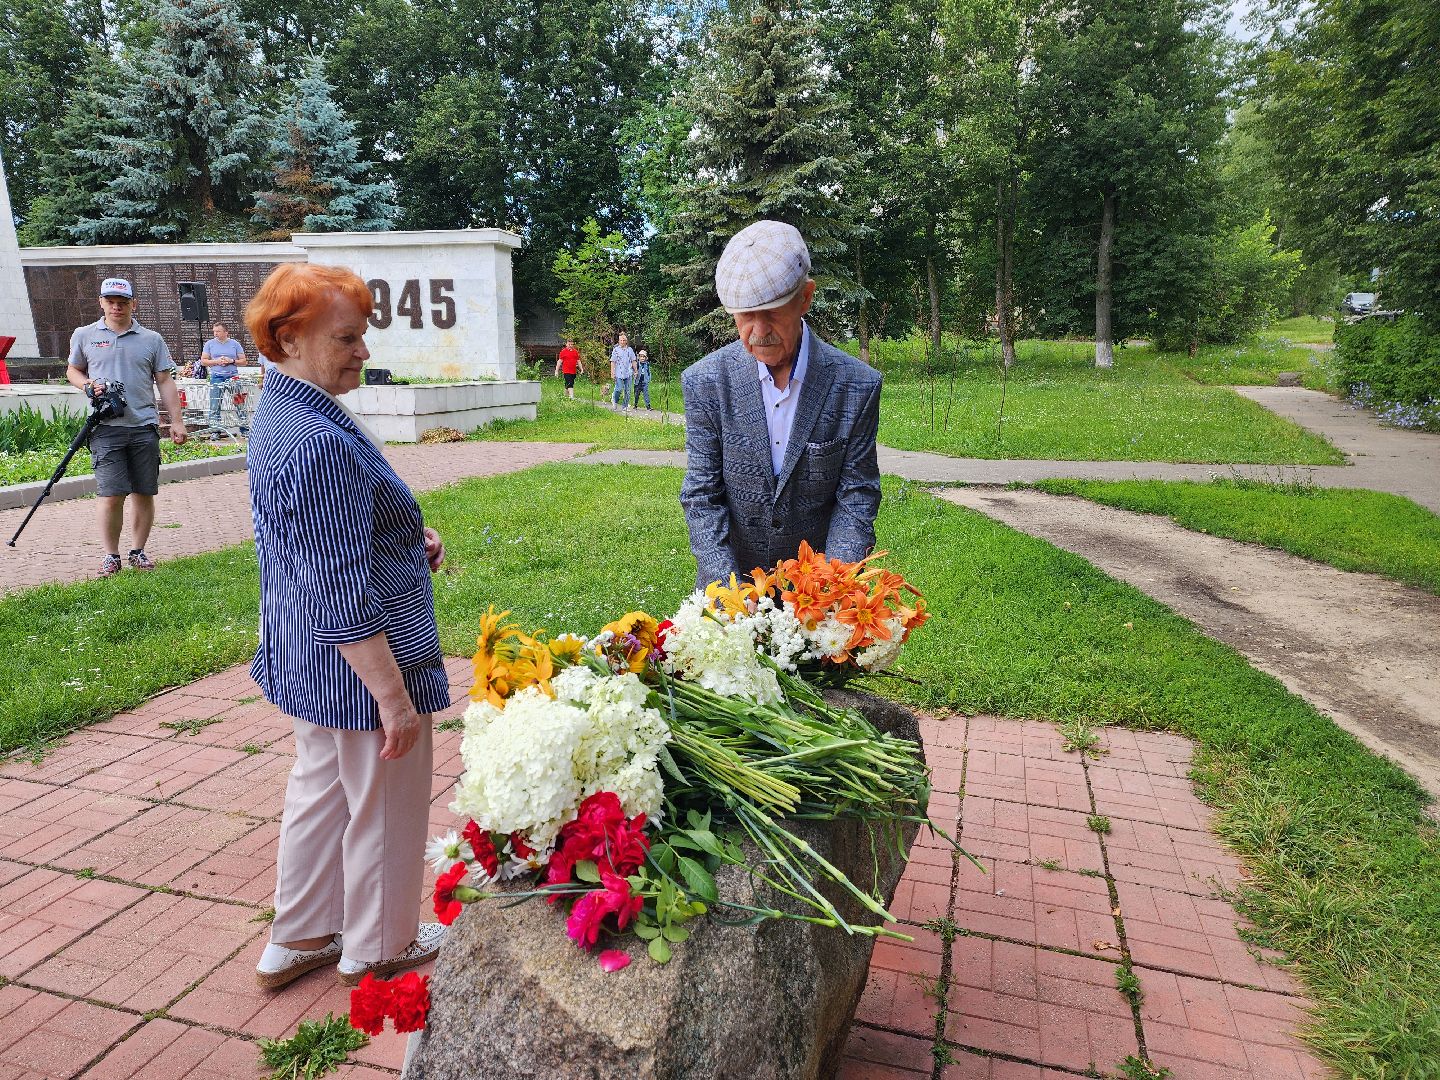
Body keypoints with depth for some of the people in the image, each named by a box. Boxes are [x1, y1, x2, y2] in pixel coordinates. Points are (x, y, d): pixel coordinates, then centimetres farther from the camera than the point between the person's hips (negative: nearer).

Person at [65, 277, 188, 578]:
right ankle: (111, 556, 8)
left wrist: (176, 421, 2)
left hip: (144, 427, 1)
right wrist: (88, 385, -4)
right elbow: (73, 371, 19)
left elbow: (165, 382, 9)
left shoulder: (151, 339, 9)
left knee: (144, 493, 4)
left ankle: (138, 551, 18)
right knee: (111, 495, -6)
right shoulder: (84, 335, 10)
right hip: (106, 428, -1)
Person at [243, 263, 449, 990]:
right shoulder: (318, 441, -27)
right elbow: (343, 597, -28)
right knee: (382, 807, 11)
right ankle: (378, 950, 33)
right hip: (358, 662, -10)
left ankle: (297, 941, 43)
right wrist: (396, 697, -22)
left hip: (308, 657, 10)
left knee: (318, 790, 24)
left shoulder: (281, 413, 6)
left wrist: (408, 538, 6)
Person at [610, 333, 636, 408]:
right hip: (619, 373, -3)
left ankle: (625, 406, 12)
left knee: (627, 391, 3)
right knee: (619, 389, -7)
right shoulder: (616, 350, 0)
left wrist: (635, 371, 10)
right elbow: (613, 362, -1)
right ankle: (614, 400, 22)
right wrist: (612, 373, -7)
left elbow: (633, 361, 13)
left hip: (628, 373, 3)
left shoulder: (630, 350, 8)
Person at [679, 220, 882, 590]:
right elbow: (701, 494, -11)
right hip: (728, 577, 1)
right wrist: (728, 586, -22)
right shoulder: (704, 382, -12)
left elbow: (857, 496, -10)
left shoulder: (857, 386, -12)